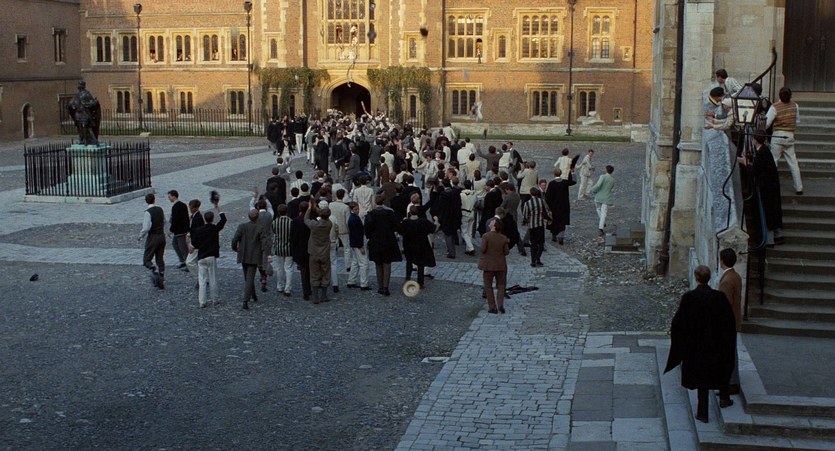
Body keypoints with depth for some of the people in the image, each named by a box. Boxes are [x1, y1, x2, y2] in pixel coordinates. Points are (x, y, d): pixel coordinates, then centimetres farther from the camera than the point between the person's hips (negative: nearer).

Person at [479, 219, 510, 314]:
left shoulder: (486, 236, -13)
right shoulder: (503, 238, -3)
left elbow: (483, 249, -16)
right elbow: (506, 252, -4)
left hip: (488, 265, -2)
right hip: (500, 265, 2)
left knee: (488, 286, 8)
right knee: (501, 285, 14)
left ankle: (492, 307, 6)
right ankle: (500, 304, -2)